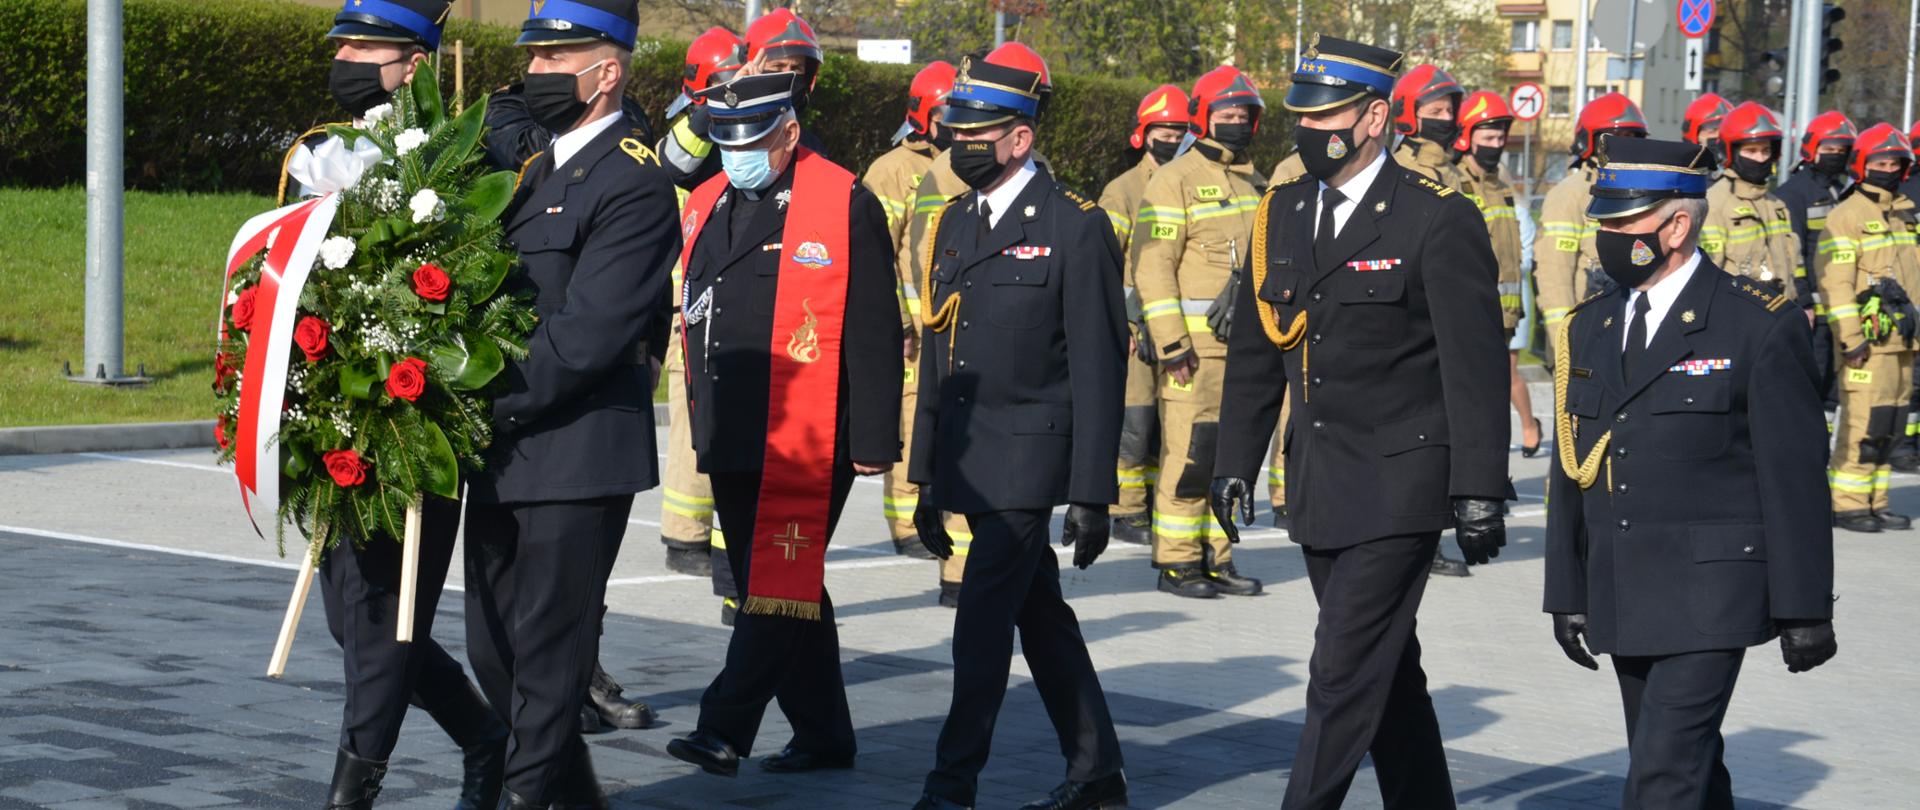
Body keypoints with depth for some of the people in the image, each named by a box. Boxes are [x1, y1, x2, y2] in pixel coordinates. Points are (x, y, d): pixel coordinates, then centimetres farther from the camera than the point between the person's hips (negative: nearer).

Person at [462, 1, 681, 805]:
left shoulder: (635, 183, -12)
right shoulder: (531, 168, 15)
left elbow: (586, 336, -19)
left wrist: (493, 404, -17)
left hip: (576, 458, -9)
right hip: (501, 457, 9)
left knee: (547, 653, -1)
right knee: (492, 648, 15)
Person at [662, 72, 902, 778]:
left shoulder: (846, 207, -7)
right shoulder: (706, 206, 13)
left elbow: (874, 335, -8)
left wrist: (874, 441, -10)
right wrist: (702, 421, 18)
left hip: (805, 446, -7)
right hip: (730, 441, 7)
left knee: (779, 584, -8)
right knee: (778, 587, 13)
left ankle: (725, 729, -8)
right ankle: (823, 735, 23)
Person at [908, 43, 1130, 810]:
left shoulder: (1076, 227, -9)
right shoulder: (952, 224, 12)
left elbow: (1098, 370, -11)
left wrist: (1091, 495, -14)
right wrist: (927, 477, 15)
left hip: (1028, 459, -7)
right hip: (965, 461, 7)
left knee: (981, 621, -9)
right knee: (1041, 617, 14)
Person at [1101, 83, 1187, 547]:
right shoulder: (1123, 191, -1)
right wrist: (1129, 323, -12)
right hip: (1137, 330, -5)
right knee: (1135, 423, -6)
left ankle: (1161, 508, 16)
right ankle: (1127, 513, 2)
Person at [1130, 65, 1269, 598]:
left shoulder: (1254, 183, 16)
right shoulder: (1176, 179, -5)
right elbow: (1151, 264, -11)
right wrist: (1171, 343, -17)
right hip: (1195, 344, -7)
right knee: (1189, 453, -8)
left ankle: (1217, 558, 16)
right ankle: (1176, 563, -2)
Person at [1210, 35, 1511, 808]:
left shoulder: (1439, 220, -11)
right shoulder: (1281, 214, 9)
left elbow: (1476, 365, -12)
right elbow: (1254, 351, 15)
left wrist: (1478, 491, -15)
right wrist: (1235, 463, 12)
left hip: (1398, 485, -7)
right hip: (1318, 485, 7)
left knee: (1345, 673, -8)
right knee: (1385, 671, 16)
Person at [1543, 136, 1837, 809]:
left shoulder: (1761, 325, -7)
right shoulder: (1588, 330, 11)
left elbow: (1794, 476, -8)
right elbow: (1569, 468, 16)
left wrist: (1804, 607, -9)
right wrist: (1567, 593, 15)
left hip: (1709, 600, -6)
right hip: (1622, 600, 6)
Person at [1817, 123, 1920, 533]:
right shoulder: (1846, 216, -7)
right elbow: (1835, 282, -13)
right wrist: (1850, 337, -18)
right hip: (1867, 341, -8)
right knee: (1862, 422, -11)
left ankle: (1875, 501, 16)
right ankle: (1847, 503, -5)